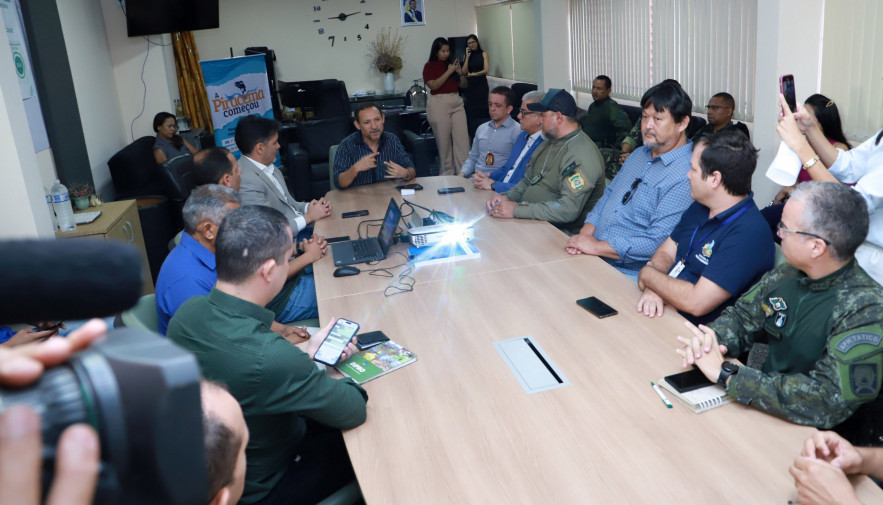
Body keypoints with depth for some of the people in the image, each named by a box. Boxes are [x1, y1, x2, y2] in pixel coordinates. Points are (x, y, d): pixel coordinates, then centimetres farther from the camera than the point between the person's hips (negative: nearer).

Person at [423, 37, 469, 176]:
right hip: (439, 103, -4)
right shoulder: (430, 66, 0)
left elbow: (464, 85, 16)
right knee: (444, 141, 0)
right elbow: (433, 85, -14)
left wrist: (461, 73, -3)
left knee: (462, 138, -3)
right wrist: (448, 72, -13)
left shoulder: (452, 63, 13)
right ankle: (447, 173, 11)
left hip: (456, 102, 5)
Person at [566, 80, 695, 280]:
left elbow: (657, 242, -22)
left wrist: (597, 246, -19)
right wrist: (586, 232, 0)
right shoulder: (639, 154, 15)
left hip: (630, 274, -8)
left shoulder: (686, 177, -16)